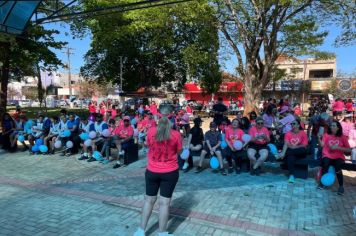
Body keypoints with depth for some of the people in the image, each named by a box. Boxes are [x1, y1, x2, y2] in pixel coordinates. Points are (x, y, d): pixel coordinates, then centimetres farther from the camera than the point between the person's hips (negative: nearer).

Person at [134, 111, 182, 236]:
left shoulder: (151, 131, -7)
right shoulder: (176, 134, -11)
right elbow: (179, 152, 2)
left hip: (152, 171, 2)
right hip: (170, 172, -2)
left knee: (149, 200, 16)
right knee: (164, 202, 7)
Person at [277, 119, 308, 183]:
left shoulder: (303, 133, 2)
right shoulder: (288, 133, 4)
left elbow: (304, 146, -5)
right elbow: (286, 144, -11)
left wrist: (294, 147, -17)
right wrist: (283, 152, -28)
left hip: (300, 153, 0)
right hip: (291, 152, 1)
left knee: (303, 150, -36)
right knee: (290, 156, -35)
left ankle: (280, 155, -37)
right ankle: (291, 175, -43)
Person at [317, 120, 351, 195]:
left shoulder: (342, 137, 3)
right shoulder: (326, 135, 4)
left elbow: (349, 150, 0)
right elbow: (322, 145, -9)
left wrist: (337, 148, -12)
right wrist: (319, 138, -24)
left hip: (339, 157, 0)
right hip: (328, 156, 0)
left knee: (337, 166, -32)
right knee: (325, 163, -32)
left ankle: (341, 186, -12)